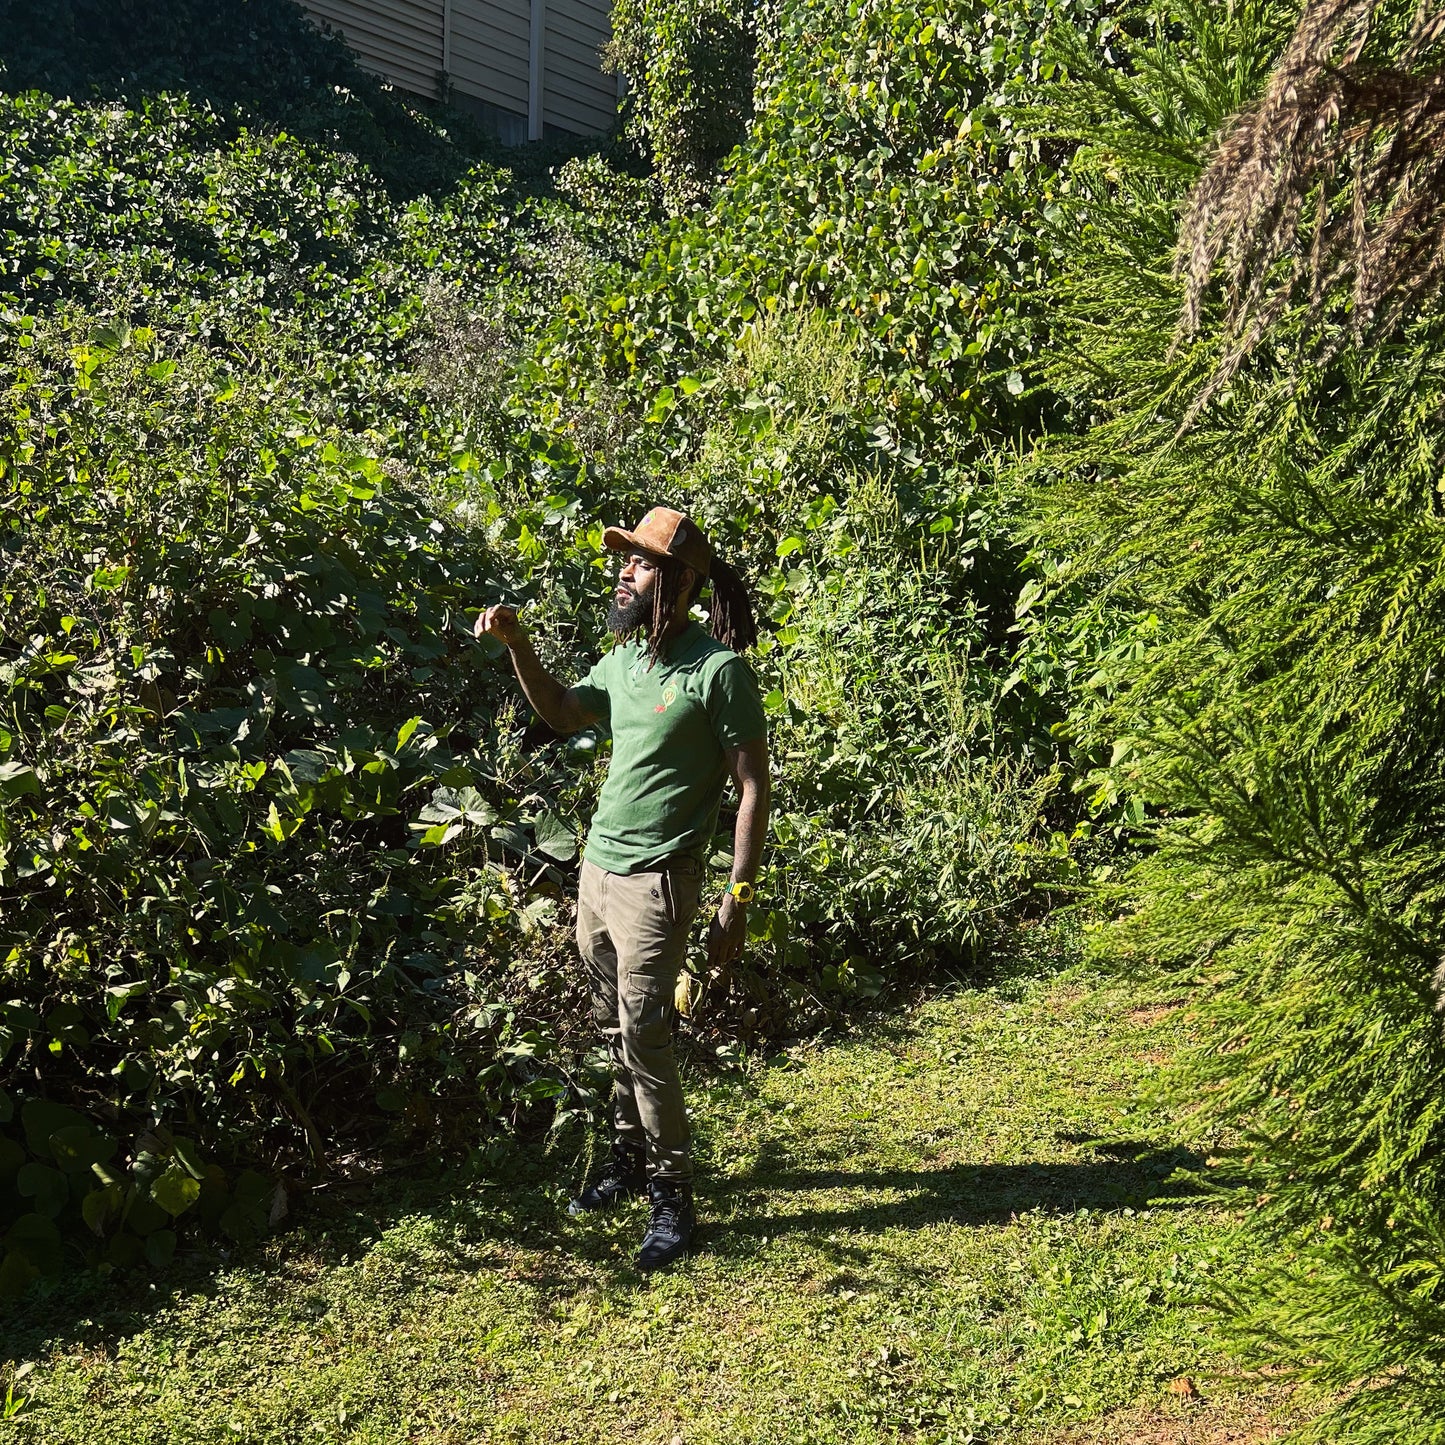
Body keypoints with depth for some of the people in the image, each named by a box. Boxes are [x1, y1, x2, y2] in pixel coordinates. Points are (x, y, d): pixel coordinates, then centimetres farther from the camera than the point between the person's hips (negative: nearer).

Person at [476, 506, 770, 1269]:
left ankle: (672, 1194, 9)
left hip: (655, 880, -7)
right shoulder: (623, 657, 9)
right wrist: (516, 645, 5)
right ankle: (628, 1160, 31)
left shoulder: (719, 669, -14)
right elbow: (560, 713, 22)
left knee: (643, 1037, -5)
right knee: (613, 1032, 15)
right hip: (596, 866, 7)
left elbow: (752, 788, -12)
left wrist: (737, 900, -14)